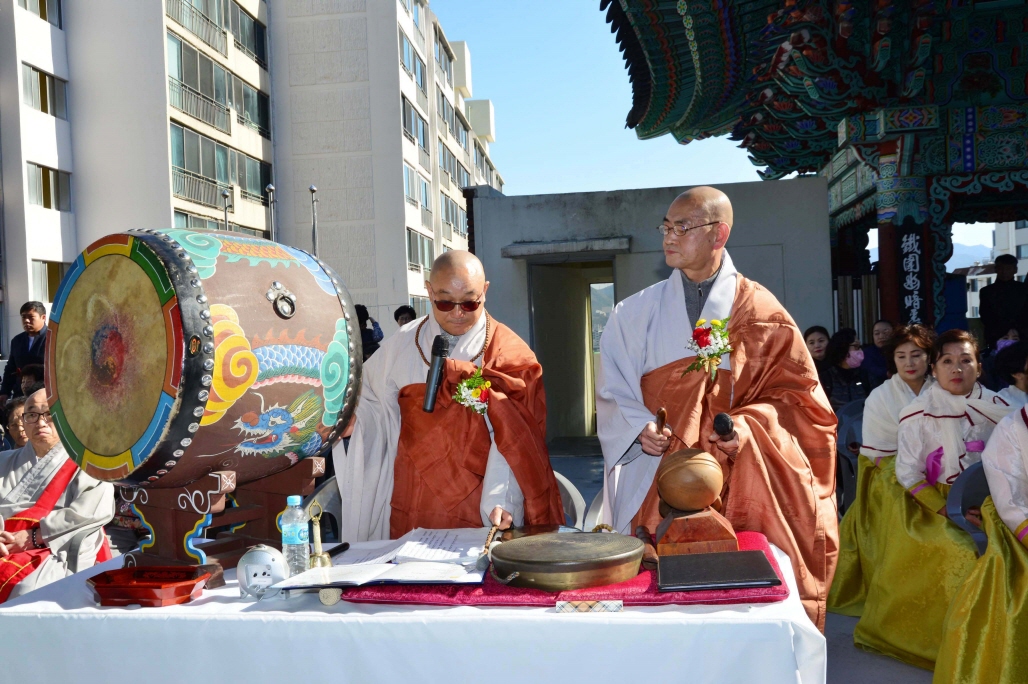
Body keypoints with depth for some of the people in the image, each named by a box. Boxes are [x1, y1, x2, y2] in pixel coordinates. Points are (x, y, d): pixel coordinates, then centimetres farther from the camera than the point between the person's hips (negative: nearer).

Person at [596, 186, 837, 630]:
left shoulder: (760, 313, 3)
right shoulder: (636, 313, 7)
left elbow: (793, 392, 3)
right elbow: (613, 394, 7)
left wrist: (751, 426, -14)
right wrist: (639, 428, -12)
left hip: (736, 488, -1)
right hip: (655, 483, 1)